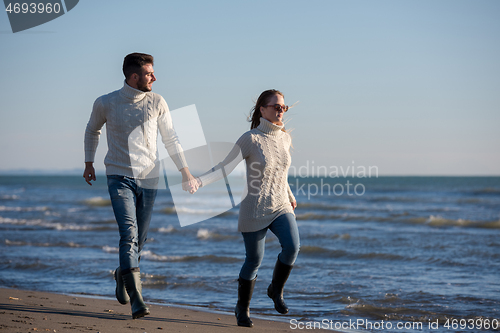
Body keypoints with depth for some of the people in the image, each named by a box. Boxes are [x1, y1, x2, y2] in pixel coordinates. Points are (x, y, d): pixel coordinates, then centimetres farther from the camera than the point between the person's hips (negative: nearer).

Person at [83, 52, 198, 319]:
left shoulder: (157, 102, 1)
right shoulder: (105, 103, -3)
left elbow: (170, 139, 8)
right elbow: (92, 131, 17)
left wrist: (186, 172, 5)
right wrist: (89, 163, 21)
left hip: (148, 178, 3)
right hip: (120, 177, -3)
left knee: (139, 239, 10)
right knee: (129, 235, -16)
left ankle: (122, 275, 39)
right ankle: (137, 301, -19)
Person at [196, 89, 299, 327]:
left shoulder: (285, 138, 6)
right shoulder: (250, 138, -11)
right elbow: (225, 167, -12)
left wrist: (290, 196, 33)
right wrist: (199, 181, -26)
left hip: (281, 207, 4)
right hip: (255, 210, -4)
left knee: (292, 246, -21)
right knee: (254, 261, 3)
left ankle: (276, 290, 5)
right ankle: (242, 308, 26)